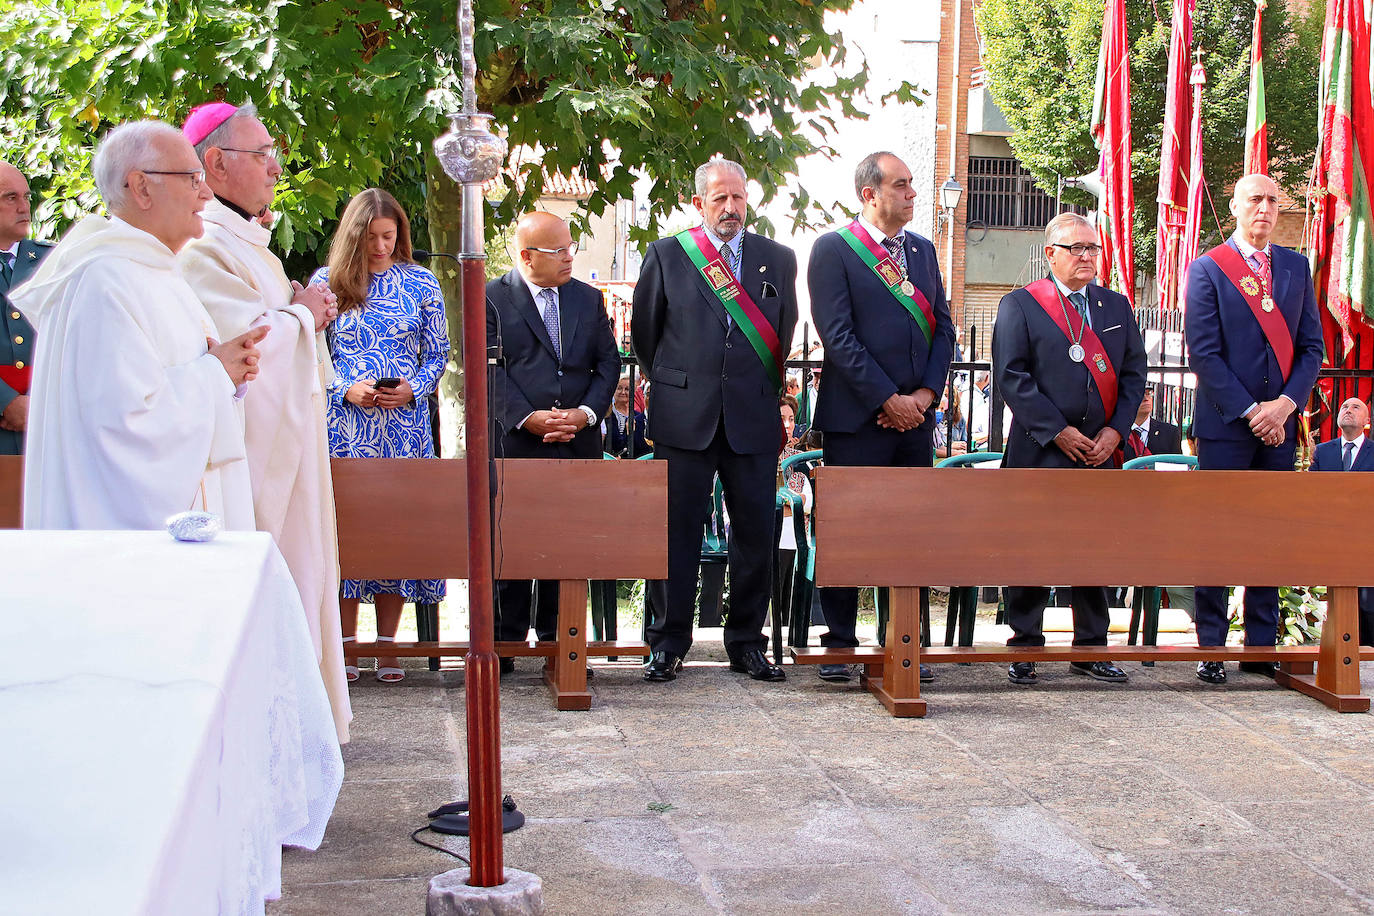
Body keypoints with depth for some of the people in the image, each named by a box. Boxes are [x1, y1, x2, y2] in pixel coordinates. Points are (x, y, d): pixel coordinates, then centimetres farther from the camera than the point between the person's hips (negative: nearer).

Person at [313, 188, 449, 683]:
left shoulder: (420, 283, 8)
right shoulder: (327, 281, 6)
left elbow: (438, 355, 10)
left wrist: (414, 388, -9)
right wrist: (347, 388, -9)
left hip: (405, 424, 0)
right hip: (344, 424, 0)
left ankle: (387, 646, 7)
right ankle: (345, 643, 7)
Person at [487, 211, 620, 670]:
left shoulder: (589, 299, 14)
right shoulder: (491, 299, 3)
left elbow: (607, 362, 10)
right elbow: (489, 369, -5)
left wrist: (586, 412, -7)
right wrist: (528, 418, -16)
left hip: (579, 442, 3)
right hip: (515, 443, -3)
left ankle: (557, 641, 14)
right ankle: (504, 643, 9)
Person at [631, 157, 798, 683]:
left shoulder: (778, 260, 10)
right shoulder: (666, 255, 4)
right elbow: (645, 333, 12)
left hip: (754, 419, 2)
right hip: (684, 419, -2)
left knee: (756, 535, 4)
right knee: (678, 534, 2)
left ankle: (747, 643, 16)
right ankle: (669, 644, 12)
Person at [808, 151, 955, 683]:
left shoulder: (923, 250, 15)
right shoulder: (833, 250, -3)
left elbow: (943, 328, 12)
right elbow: (837, 335, -11)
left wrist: (926, 394, -3)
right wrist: (888, 399, -14)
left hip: (916, 416, 5)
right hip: (857, 417, -5)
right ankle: (839, 644, 10)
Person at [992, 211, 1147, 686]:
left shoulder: (1117, 306, 14)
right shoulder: (1019, 304, 0)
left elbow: (1133, 373, 12)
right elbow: (1011, 375, -7)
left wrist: (1115, 429, -3)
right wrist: (1057, 431, -12)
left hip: (1100, 450, 4)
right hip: (1038, 451, -4)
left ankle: (1091, 648, 18)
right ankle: (1025, 649, 10)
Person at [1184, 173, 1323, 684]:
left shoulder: (1296, 267, 12)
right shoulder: (1208, 269, -1)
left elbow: (1311, 346, 9)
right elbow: (1203, 352, -8)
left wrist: (1285, 403, -7)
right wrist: (1250, 411, -12)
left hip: (1279, 426, 4)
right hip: (1225, 424, -4)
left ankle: (1262, 646, 13)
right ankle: (1211, 648, 6)